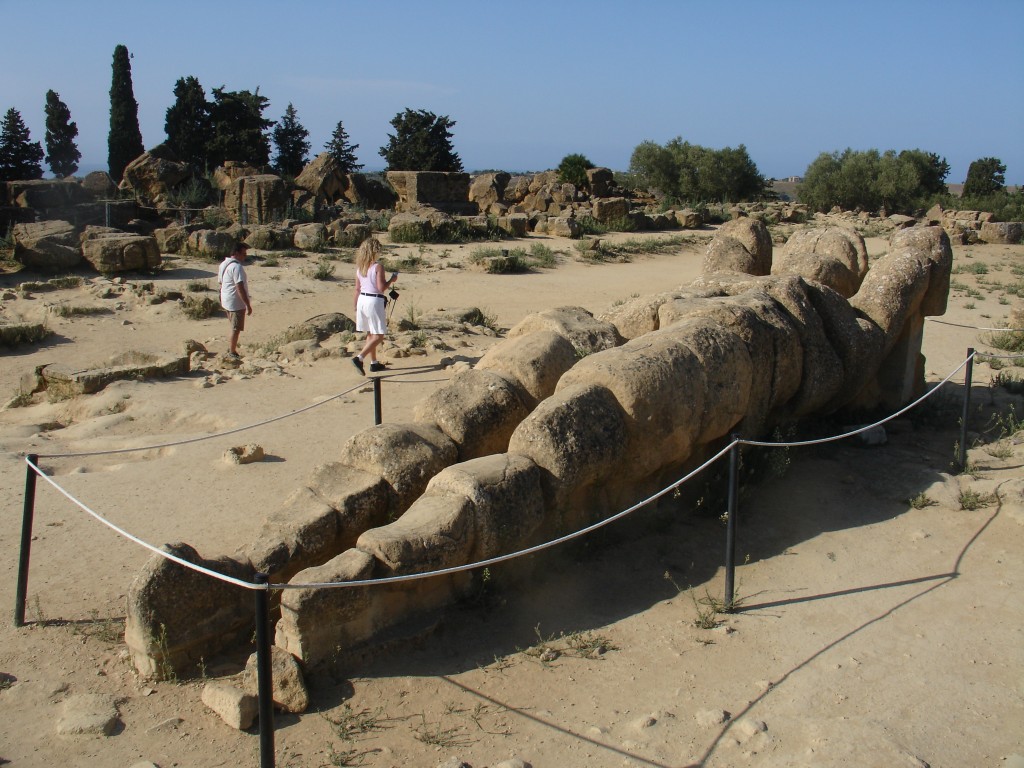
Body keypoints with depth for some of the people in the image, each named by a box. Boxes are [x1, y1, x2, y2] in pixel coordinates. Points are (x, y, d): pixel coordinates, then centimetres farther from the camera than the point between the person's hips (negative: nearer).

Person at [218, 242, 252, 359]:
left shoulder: (224, 264, 11)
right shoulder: (237, 267, -20)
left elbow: (221, 283, 19)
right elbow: (240, 288, -25)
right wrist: (248, 305, -23)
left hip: (226, 301, 10)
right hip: (236, 303, -10)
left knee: (234, 327, 20)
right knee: (236, 329, -1)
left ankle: (230, 351, 27)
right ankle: (232, 354, 6)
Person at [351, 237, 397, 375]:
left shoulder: (360, 267, 7)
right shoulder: (378, 267, -13)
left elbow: (357, 289, 10)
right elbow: (381, 288, -18)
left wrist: (355, 307, 17)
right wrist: (391, 280, -1)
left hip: (362, 300, 8)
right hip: (374, 301, -7)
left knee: (370, 334, 17)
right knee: (379, 335, -1)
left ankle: (374, 363, 24)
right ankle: (359, 358, -16)